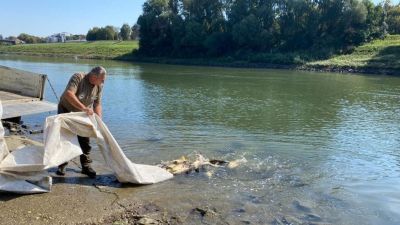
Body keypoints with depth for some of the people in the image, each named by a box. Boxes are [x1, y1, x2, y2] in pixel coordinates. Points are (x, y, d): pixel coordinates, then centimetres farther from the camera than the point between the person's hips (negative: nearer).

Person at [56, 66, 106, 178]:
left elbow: (97, 104, -5)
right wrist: (83, 107, -48)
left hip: (83, 114, 4)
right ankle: (62, 165, 14)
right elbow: (68, 94, -41)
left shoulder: (99, 86, -12)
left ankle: (86, 166, 14)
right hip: (66, 110, -4)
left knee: (85, 140, 4)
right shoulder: (78, 77, -29)